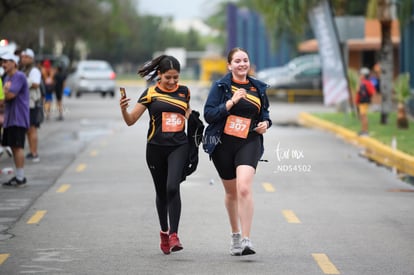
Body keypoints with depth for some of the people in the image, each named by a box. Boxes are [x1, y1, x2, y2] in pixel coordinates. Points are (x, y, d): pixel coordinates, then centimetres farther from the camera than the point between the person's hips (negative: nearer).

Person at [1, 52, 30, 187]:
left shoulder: (19, 77, -13)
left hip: (18, 119, -9)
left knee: (18, 147, -9)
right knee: (14, 147, 11)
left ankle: (20, 178, -7)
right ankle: (18, 176, 17)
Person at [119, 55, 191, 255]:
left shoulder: (184, 91, 7)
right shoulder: (151, 94, -2)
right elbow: (131, 120, -6)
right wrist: (123, 108, -24)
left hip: (179, 146, 0)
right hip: (156, 148, 0)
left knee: (172, 188, -20)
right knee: (161, 192, 11)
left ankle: (174, 234, -19)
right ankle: (164, 232, 30)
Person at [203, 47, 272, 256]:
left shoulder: (258, 88, 8)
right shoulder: (221, 86, -2)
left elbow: (264, 112, 23)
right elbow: (209, 114, -11)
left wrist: (265, 123, 1)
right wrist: (232, 101, -20)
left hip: (249, 143, 0)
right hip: (223, 144, 0)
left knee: (244, 188, -20)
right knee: (231, 192, 15)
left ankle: (246, 240, -23)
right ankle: (235, 235, 36)